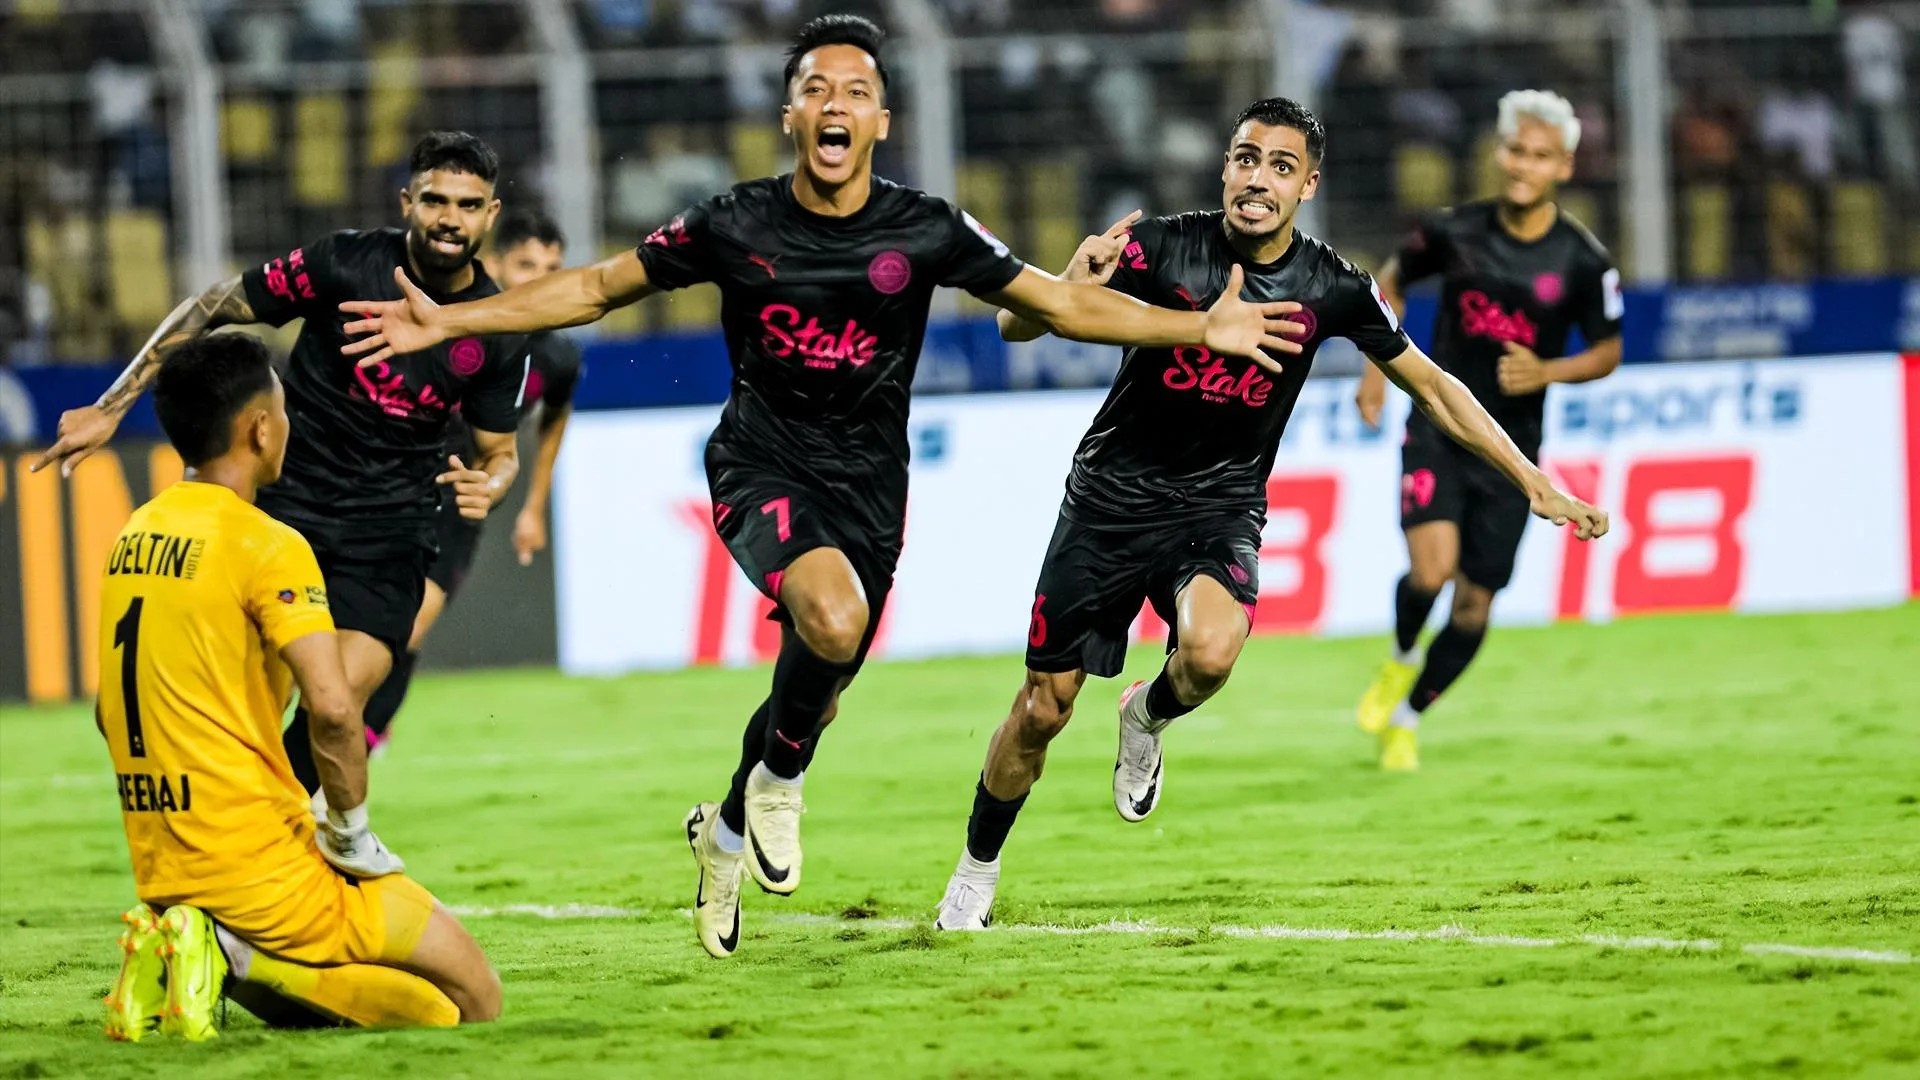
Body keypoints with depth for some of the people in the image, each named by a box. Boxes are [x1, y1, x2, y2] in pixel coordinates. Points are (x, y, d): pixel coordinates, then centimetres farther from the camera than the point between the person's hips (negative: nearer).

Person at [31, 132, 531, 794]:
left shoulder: (499, 331, -4)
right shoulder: (346, 262, -12)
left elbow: (499, 449, 11)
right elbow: (211, 310, -4)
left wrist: (487, 484, -15)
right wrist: (110, 408, -6)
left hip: (389, 534, 1)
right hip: (286, 506, -1)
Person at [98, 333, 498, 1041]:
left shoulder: (135, 535, 11)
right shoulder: (266, 544, -13)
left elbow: (112, 712, 20)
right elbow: (332, 706, -25)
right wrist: (353, 830, -11)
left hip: (161, 870, 8)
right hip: (265, 869, -8)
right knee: (475, 998, -1)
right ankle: (241, 955, -13)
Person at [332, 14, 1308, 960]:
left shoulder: (925, 231, -5)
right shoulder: (736, 226, -7)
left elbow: (1060, 304, 2)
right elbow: (596, 289, 3)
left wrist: (1201, 328, -6)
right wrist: (448, 321, -1)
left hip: (866, 482, 3)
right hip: (761, 463, -3)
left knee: (814, 692, 8)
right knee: (833, 617, -32)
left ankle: (728, 827, 40)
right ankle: (777, 774, -1)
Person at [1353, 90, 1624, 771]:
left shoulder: (1583, 262, -9)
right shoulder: (1453, 232, -6)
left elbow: (1607, 351, 3)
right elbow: (1392, 281, 14)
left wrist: (1546, 372, -15)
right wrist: (1378, 368, 5)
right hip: (1436, 426, -1)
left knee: (1475, 600, 5)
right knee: (1432, 566, -23)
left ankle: (1407, 717, 29)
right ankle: (1401, 658, 10)